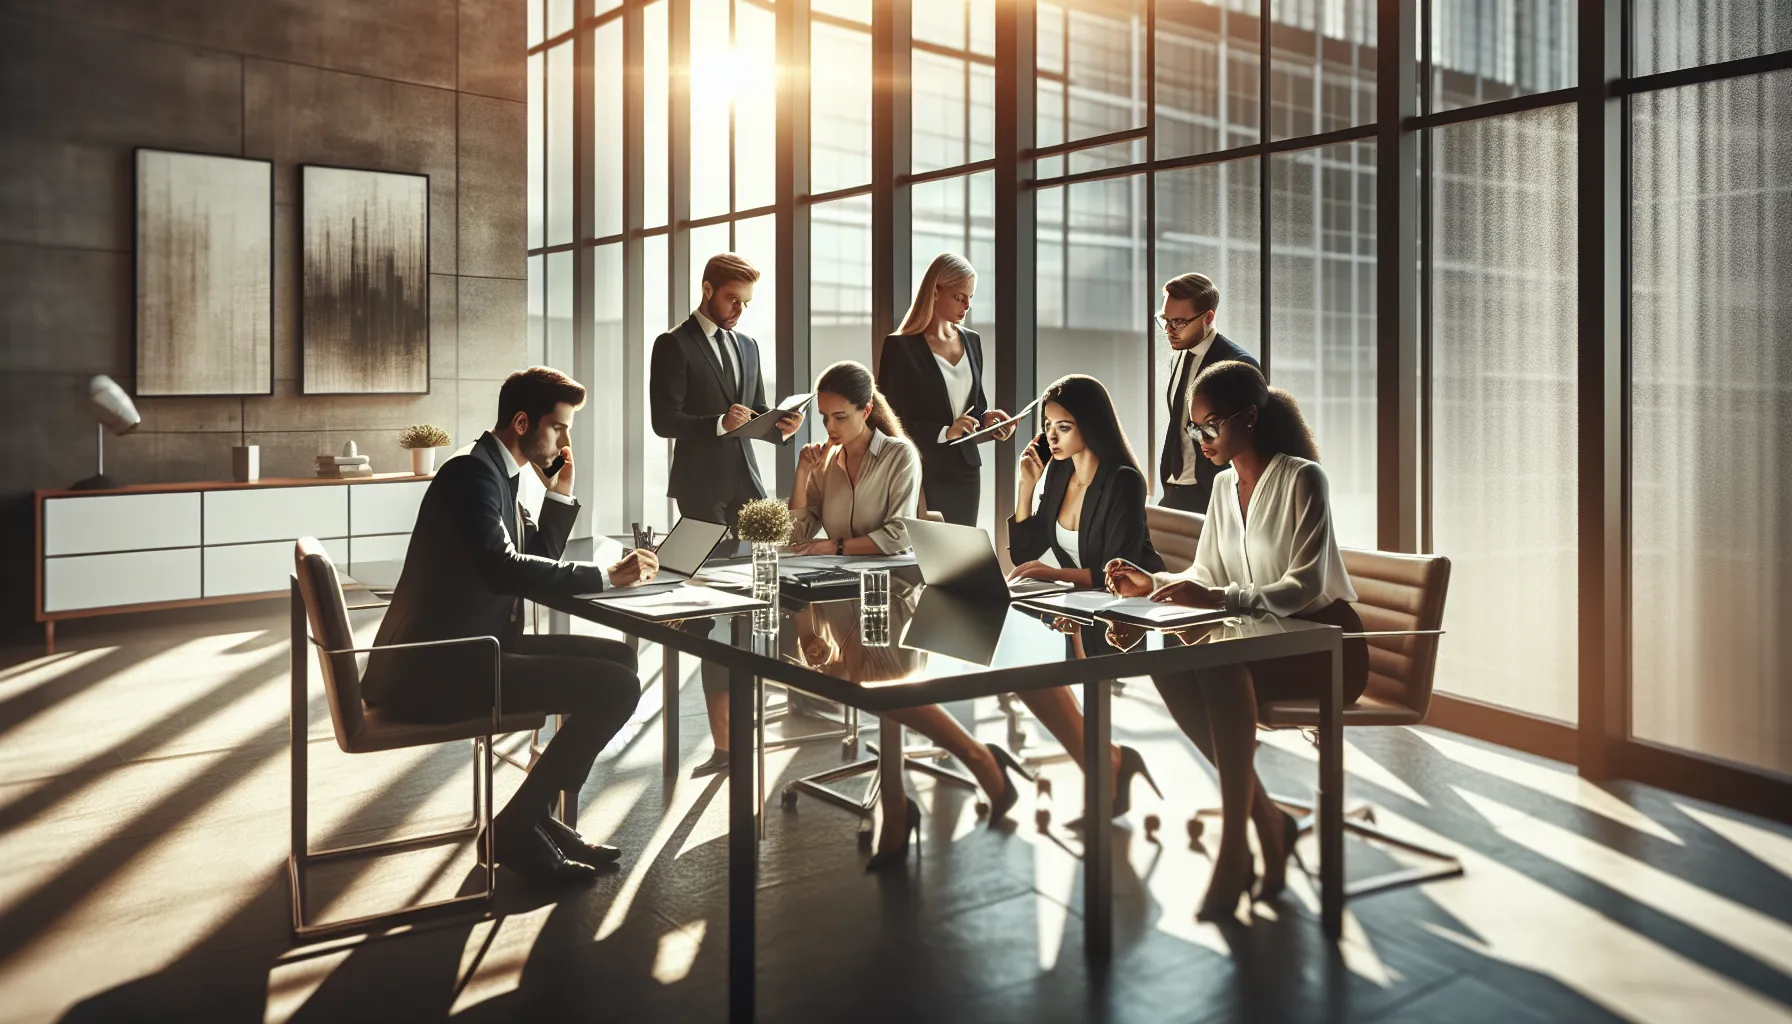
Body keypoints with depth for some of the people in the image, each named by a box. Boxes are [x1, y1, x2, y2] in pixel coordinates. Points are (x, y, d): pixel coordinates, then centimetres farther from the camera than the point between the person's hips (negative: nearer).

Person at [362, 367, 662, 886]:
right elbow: (502, 567, -28)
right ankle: (517, 825, -3)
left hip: (466, 652, 10)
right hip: (437, 670, -10)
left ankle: (539, 814, 14)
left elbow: (538, 561, 20)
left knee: (618, 657, 11)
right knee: (617, 685, -17)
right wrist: (606, 575, -23)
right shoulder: (471, 471, -14)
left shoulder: (499, 473, 16)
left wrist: (561, 493, 9)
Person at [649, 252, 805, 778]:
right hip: (702, 487, -6)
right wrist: (719, 423, -25)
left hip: (746, 483, 6)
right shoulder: (674, 345, -4)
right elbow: (665, 420, -11)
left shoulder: (747, 346, 16)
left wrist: (779, 425, -1)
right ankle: (725, 741, 6)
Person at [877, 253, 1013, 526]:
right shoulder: (901, 347, -8)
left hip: (965, 468, 6)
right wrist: (943, 432, -20)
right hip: (923, 471, -6)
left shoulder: (971, 341, 11)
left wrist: (986, 418, -3)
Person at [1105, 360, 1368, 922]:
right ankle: (1268, 823, -15)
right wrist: (1154, 585, -7)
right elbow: (1205, 576, 13)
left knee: (1220, 667, -35)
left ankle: (1234, 847, -29)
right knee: (1168, 667, -23)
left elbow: (1304, 589, -23)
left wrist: (1217, 598, -36)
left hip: (1327, 645, -7)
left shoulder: (1302, 479, -13)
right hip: (1264, 644, 7)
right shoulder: (1224, 486, 10)